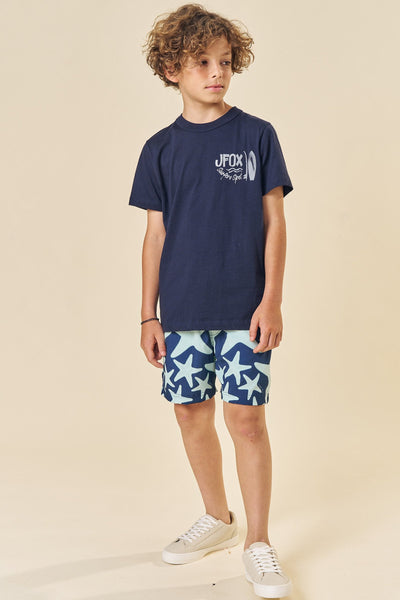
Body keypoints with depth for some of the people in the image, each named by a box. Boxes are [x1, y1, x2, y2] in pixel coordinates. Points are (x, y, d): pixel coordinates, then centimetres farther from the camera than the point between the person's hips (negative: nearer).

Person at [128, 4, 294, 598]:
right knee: (192, 414, 8)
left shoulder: (257, 135, 1)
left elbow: (274, 220, 1)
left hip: (243, 306, -2)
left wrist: (272, 299, -7)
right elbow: (155, 233, 8)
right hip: (181, 310, 3)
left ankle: (258, 542, 9)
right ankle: (217, 517, 30)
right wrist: (148, 315, 5)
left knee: (246, 415, -5)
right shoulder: (160, 149, 6)